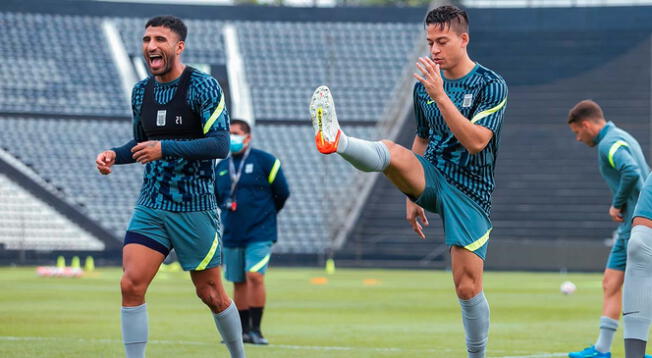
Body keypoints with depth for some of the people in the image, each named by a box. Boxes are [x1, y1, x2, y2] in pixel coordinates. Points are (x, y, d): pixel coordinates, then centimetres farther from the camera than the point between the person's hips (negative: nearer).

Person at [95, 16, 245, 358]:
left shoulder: (203, 86, -10)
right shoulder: (141, 91, 8)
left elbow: (220, 144, -18)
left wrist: (166, 148, -27)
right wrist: (114, 155, 0)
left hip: (194, 209, -4)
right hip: (150, 207, 5)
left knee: (211, 294, 6)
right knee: (131, 284, -13)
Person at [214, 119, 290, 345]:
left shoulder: (264, 161, -3)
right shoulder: (221, 168, 11)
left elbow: (282, 192, 3)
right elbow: (216, 197, 24)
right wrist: (226, 206, 5)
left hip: (260, 233, -5)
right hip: (232, 235, 5)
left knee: (255, 276, -18)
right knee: (239, 283, 9)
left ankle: (255, 329, -13)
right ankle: (243, 330, 18)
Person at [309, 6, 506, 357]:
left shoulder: (491, 85, -9)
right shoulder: (424, 85, 9)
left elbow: (476, 142, -22)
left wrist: (440, 95, -28)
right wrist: (412, 194, 19)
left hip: (469, 192, -4)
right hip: (431, 178, 4)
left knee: (467, 287, -7)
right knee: (391, 150, -29)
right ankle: (334, 140, -57)